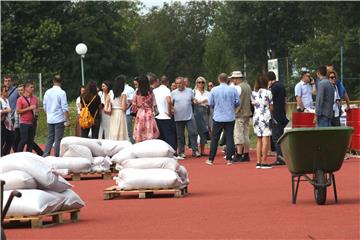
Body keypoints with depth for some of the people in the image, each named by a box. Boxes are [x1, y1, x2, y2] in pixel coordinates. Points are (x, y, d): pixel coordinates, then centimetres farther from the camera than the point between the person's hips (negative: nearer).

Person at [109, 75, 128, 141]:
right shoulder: (123, 94, -9)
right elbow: (123, 108, -13)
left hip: (113, 115, 5)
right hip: (120, 114, -5)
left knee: (113, 134, 8)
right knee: (121, 134, -3)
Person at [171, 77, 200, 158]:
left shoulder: (189, 91, 5)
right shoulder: (173, 93, 3)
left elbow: (193, 100, 14)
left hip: (189, 117, 0)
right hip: (178, 118, 0)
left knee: (192, 133, -4)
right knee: (180, 136, 6)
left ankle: (195, 150, 2)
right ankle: (181, 152, 13)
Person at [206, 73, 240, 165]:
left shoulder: (214, 90, -4)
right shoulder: (233, 90, -4)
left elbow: (210, 103, 0)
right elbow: (238, 102, -1)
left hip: (218, 118, 0)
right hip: (230, 118, 0)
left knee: (215, 138, 7)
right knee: (229, 138, 4)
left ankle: (211, 159, 9)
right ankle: (229, 159, 1)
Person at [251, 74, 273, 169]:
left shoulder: (253, 93, 7)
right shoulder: (267, 92, -7)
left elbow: (254, 105, 11)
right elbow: (271, 107, -4)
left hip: (256, 117, 5)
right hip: (265, 117, -5)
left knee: (259, 140, 10)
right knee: (265, 140, -4)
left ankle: (258, 162, 7)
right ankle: (264, 162, -7)